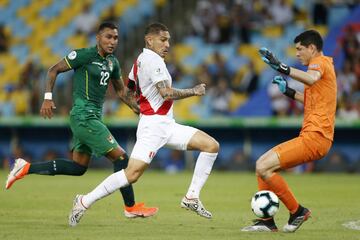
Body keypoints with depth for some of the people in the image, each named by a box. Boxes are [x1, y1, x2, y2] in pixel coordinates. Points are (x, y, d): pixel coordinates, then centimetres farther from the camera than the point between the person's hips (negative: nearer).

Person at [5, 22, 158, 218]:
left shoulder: (112, 62, 12)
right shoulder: (84, 55, -11)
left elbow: (121, 91, 23)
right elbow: (54, 70, -6)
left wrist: (140, 109, 11)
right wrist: (48, 98, -15)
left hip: (93, 117, 9)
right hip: (84, 117, -9)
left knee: (78, 167, 13)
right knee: (120, 157, -9)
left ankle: (25, 168, 18)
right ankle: (131, 207, 0)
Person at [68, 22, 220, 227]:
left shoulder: (140, 60, 17)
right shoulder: (153, 59, -12)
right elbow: (167, 93, -19)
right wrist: (194, 91, -7)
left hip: (167, 125, 10)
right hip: (154, 125, -10)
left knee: (212, 145, -1)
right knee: (133, 173, -20)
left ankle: (192, 198, -1)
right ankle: (84, 202, -7)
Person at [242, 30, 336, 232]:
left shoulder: (320, 62, -7)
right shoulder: (324, 64, 24)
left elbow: (312, 78, -34)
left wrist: (282, 68, -38)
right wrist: (290, 92, 30)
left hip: (314, 136, -11)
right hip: (313, 135, 11)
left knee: (264, 167, -17)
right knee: (263, 164, 12)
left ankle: (297, 211, -5)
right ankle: (267, 221, 11)